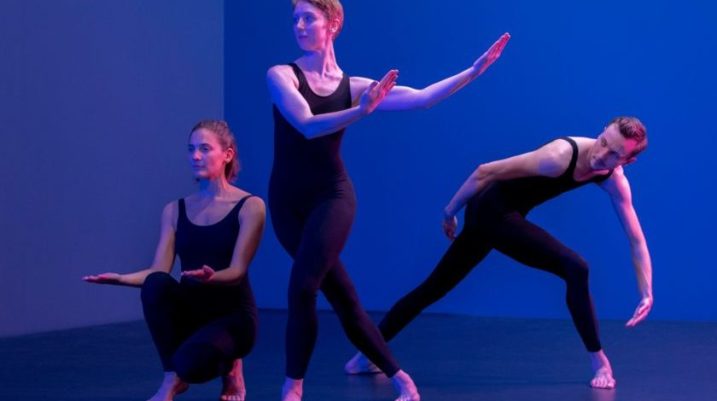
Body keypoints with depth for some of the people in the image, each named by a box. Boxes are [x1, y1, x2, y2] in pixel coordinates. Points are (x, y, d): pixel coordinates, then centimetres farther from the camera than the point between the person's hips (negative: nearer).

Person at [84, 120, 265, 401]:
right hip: (191, 311, 4)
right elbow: (158, 271, -1)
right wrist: (120, 278, -21)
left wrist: (210, 278, -38)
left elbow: (237, 271, -15)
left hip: (232, 315, -4)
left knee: (190, 361, -35)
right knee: (156, 284, -31)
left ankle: (226, 363, 4)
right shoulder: (175, 210, 8)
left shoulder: (249, 207, -5)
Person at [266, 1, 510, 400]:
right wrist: (361, 112, -34)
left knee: (302, 287, -19)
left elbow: (422, 98, 0)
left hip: (332, 196, -1)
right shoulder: (281, 75, -3)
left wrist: (474, 71, -7)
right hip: (287, 199, 1)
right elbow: (307, 125, -20)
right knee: (342, 297, 5)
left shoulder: (352, 86, 3)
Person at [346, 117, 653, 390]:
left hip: (500, 214, 8)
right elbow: (484, 173, -22)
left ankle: (367, 355, 22)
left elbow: (636, 239, -5)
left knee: (434, 287, 14)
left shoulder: (614, 180, -9)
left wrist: (647, 293, -15)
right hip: (490, 210, -8)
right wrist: (449, 213, -11)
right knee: (575, 268, -16)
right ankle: (599, 362, -5)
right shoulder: (560, 157, -30)